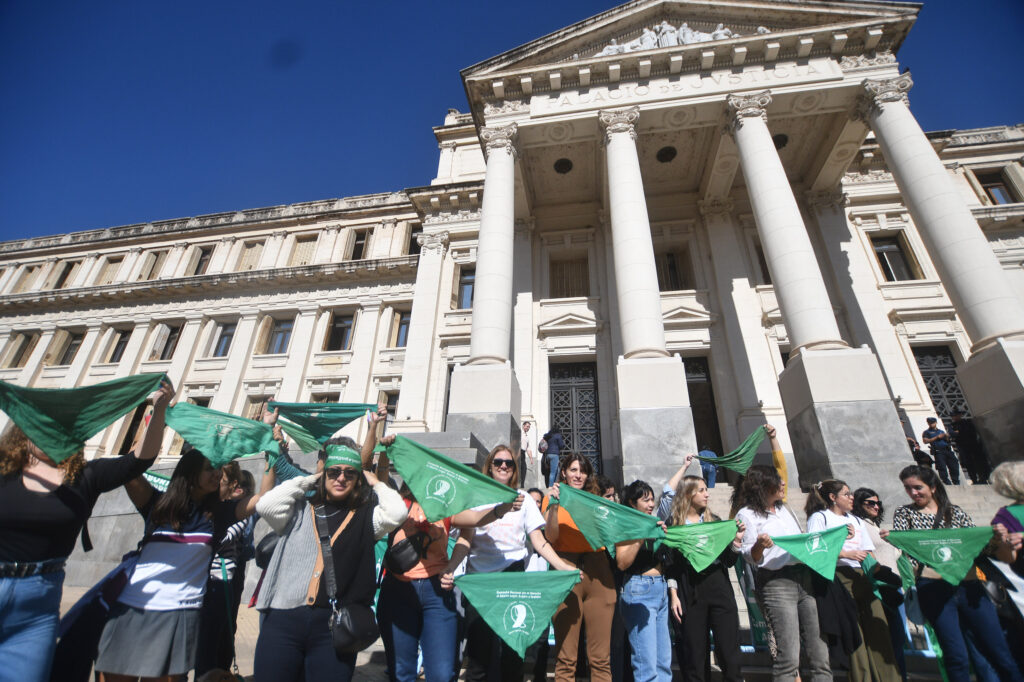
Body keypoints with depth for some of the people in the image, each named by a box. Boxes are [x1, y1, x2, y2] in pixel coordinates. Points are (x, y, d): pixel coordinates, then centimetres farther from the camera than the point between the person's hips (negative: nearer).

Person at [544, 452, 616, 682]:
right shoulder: (553, 498, 9)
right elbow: (551, 537, -3)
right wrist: (553, 505, -15)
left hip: (598, 572, 3)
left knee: (601, 656, 3)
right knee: (566, 657, -1)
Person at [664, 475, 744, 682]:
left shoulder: (715, 521, 9)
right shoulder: (673, 523, 1)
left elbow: (729, 562, 9)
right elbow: (670, 563, 1)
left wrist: (737, 541, -7)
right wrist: (674, 595, -5)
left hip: (719, 589, 2)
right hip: (689, 594, -2)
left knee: (729, 652, 3)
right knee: (695, 653, 5)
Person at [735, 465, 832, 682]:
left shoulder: (784, 509, 21)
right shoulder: (746, 514, -1)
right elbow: (750, 558, -4)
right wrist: (759, 545, -25)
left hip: (805, 578, 7)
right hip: (776, 584, -6)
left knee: (820, 652, 4)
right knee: (788, 658, -9)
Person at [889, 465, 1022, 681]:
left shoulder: (955, 512, 12)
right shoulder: (904, 514, 8)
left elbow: (979, 545, 11)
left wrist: (997, 539, -9)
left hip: (969, 586, 2)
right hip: (933, 589, -2)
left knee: (1001, 656, 7)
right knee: (957, 659, -3)